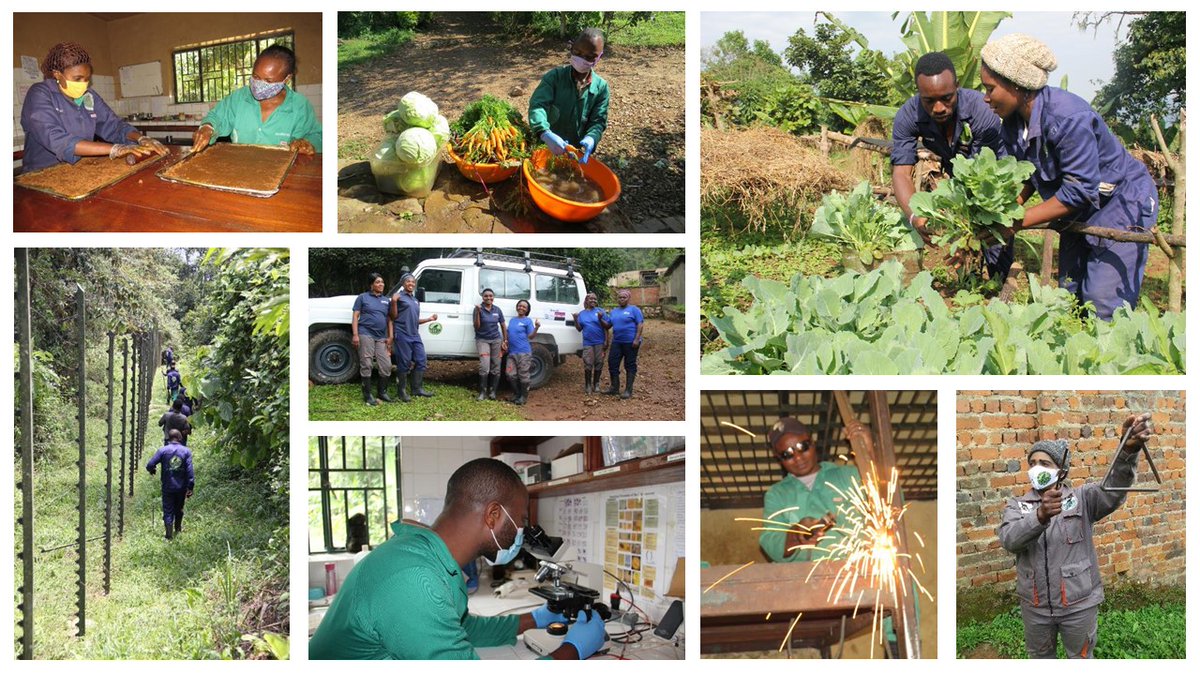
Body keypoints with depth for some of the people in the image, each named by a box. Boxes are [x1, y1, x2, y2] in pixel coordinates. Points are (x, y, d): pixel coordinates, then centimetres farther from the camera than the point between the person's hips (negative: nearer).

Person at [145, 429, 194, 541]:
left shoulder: (163, 450, -9)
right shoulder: (186, 451, -6)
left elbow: (149, 465, -13)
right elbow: (190, 470, -11)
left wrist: (152, 471, 11)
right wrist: (190, 487, -7)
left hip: (168, 487, -2)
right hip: (181, 487, 2)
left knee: (168, 511, 6)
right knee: (179, 509, 23)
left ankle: (169, 536, 3)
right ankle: (178, 528, 42)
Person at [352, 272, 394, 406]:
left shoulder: (386, 300, 18)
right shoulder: (363, 297, 6)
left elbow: (389, 320, 18)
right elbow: (355, 316, 1)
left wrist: (390, 337, 9)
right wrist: (355, 334, -9)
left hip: (381, 337, 4)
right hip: (366, 334, -4)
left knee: (386, 365, -1)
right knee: (366, 365, -4)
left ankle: (382, 392, 15)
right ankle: (367, 395, 2)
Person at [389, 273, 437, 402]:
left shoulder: (415, 300, 23)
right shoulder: (399, 297, 0)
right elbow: (393, 316, -6)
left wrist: (429, 319, 19)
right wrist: (394, 301, -18)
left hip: (415, 335, 7)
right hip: (402, 334, -7)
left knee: (421, 361, 4)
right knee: (404, 363, -6)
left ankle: (418, 389, 12)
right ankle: (402, 392, 1)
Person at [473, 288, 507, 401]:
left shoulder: (497, 310, 5)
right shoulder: (479, 309, -6)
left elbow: (503, 326, 13)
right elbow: (477, 327, -12)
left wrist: (505, 341, 8)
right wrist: (477, 312, -23)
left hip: (496, 340, 4)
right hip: (482, 340, -4)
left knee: (496, 368, 4)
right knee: (484, 367, -16)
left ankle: (492, 391, 15)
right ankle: (482, 392, -8)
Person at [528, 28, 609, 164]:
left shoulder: (601, 87, -6)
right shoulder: (554, 76, -12)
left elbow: (598, 121, -7)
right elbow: (538, 105, -24)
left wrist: (590, 140, -32)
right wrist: (546, 134, -45)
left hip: (578, 152, 1)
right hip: (548, 147, -1)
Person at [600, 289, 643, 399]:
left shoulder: (633, 309, -2)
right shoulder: (613, 311, 16)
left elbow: (640, 324, -8)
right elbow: (608, 325, 20)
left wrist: (637, 339, -16)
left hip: (630, 343, -6)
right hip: (617, 342, 6)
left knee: (630, 366, 0)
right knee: (613, 363, 5)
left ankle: (628, 390, 5)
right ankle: (614, 387, 16)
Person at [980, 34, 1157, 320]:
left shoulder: (1069, 118, -34)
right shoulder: (1013, 124, -8)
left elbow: (1078, 191, -31)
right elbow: (1027, 176, 2)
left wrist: (1019, 221, -28)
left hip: (1123, 202, -8)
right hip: (1081, 210, 9)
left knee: (1103, 302, -14)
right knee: (1070, 293, 12)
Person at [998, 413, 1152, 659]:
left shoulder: (1081, 498, -6)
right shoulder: (1017, 506, -2)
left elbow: (1113, 491, -26)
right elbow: (1009, 540, -21)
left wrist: (1128, 450, -47)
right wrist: (1040, 516, -42)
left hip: (1078, 603, -1)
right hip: (1035, 606, 2)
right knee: (1039, 657, 21)